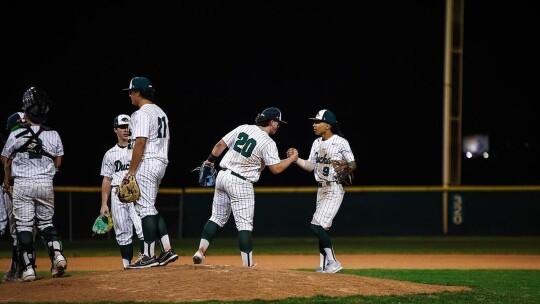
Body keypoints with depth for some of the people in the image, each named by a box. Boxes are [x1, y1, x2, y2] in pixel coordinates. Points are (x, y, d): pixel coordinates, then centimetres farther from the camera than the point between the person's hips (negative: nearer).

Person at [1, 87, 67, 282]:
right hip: (46, 185, 2)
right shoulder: (53, 135, -2)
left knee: (24, 226, 1)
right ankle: (57, 254, -5)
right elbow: (57, 163, 8)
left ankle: (28, 268, -4)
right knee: (46, 222, 17)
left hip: (22, 185, -2)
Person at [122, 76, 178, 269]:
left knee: (145, 208, -8)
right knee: (149, 208, 15)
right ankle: (167, 250, 8)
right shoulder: (160, 112, 18)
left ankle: (149, 256, -9)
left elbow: (140, 143, -20)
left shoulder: (142, 114, -13)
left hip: (145, 165, -10)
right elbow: (166, 141, 19)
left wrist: (131, 171, -18)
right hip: (161, 163, 10)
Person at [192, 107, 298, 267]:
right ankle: (247, 264, -6)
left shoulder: (243, 128, 5)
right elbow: (276, 168, -12)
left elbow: (220, 145, 7)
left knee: (218, 217, 16)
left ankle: (200, 251, 9)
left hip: (222, 176, 6)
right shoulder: (268, 143, -11)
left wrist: (210, 160, 20)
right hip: (241, 184, -6)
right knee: (245, 224, -3)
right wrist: (292, 158, 2)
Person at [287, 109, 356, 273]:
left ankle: (333, 263, -12)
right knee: (322, 228, 10)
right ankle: (324, 266, 16)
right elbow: (310, 166, 9)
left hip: (335, 189, -8)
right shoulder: (317, 143, 11)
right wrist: (296, 158, -5)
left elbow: (353, 164, -8)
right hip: (321, 189, 8)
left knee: (317, 225, -17)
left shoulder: (340, 142, -11)